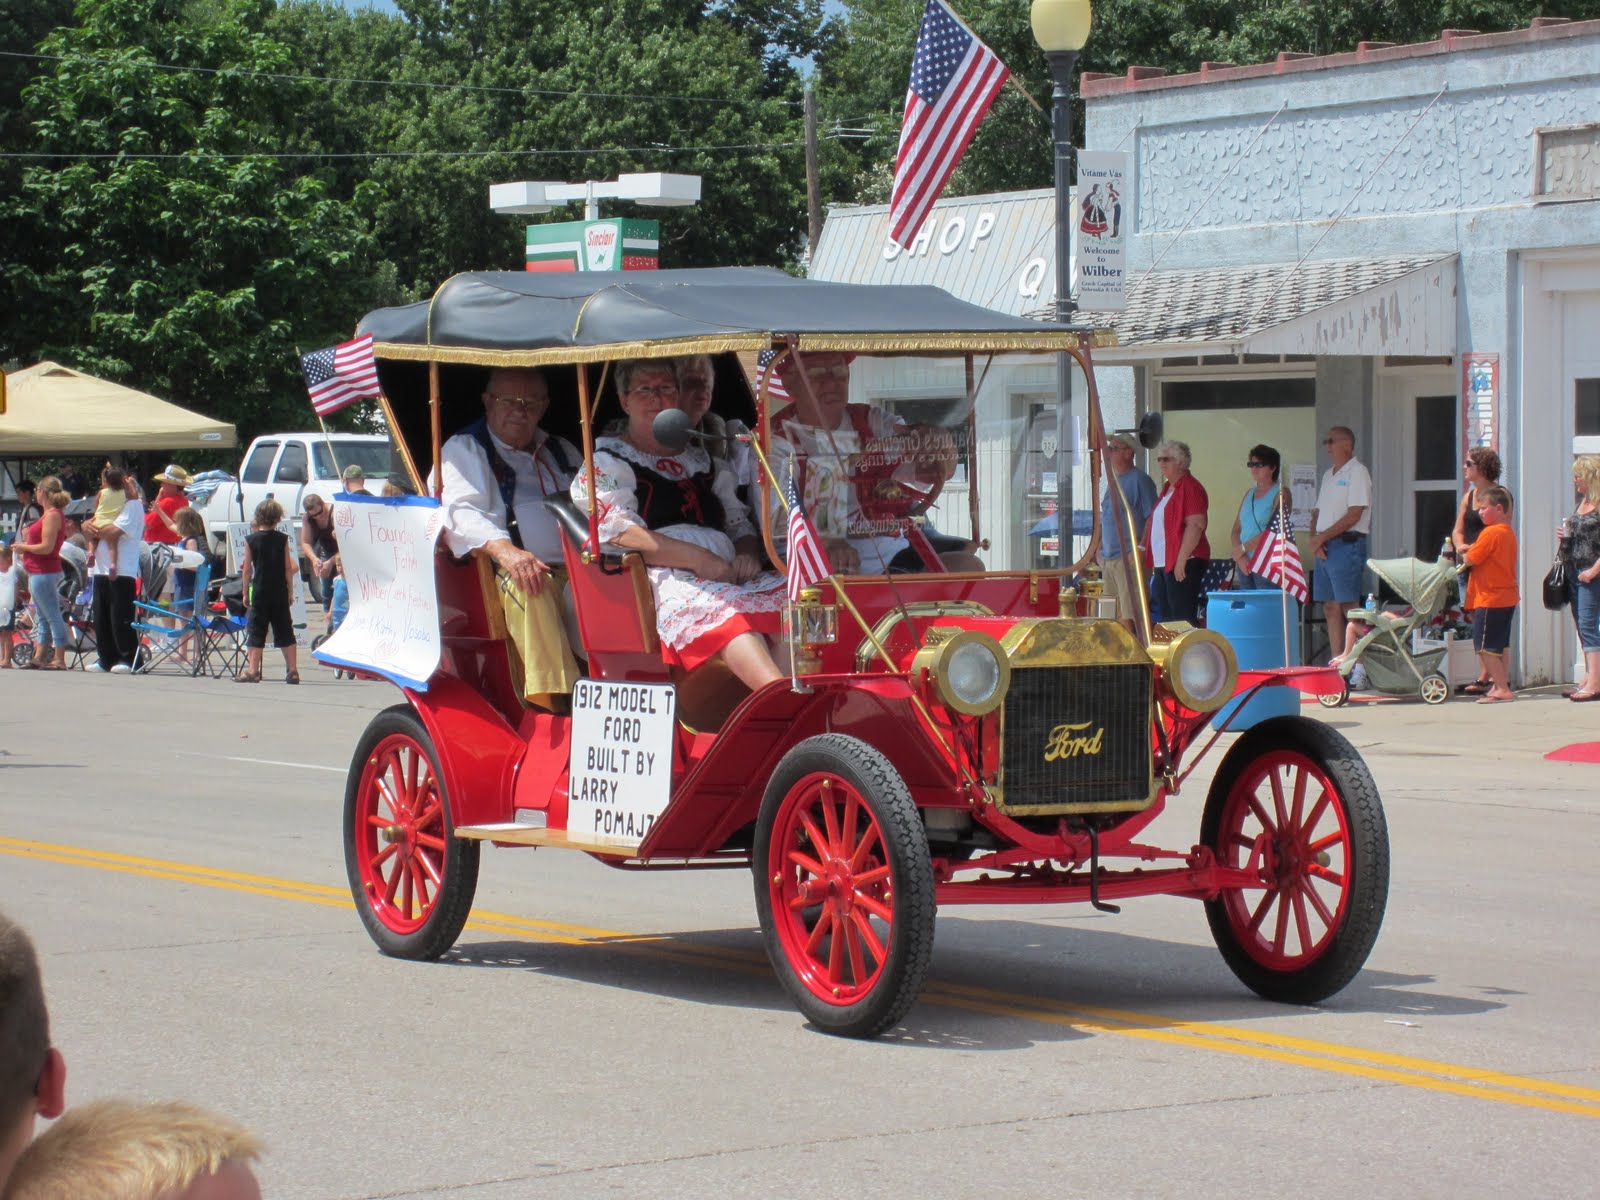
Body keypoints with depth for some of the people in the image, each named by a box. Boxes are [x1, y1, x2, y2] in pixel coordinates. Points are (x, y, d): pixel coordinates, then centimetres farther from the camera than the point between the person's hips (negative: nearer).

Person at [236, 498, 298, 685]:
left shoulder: (251, 540, -4)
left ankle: (252, 671, -2)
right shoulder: (282, 539, -1)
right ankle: (293, 671, 6)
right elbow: (289, 568, 1)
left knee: (256, 631, 3)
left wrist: (246, 593, 7)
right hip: (280, 592, 2)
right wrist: (290, 591, 9)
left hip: (259, 591, -2)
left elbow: (247, 570, -1)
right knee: (285, 631, 7)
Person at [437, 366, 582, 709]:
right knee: (527, 588, -39)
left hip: (577, 571, 5)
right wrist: (504, 549, -28)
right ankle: (553, 702, -45)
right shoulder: (463, 450, 11)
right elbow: (462, 513, -7)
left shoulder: (563, 453, 29)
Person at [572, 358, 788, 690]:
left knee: (789, 597, -29)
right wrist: (696, 558, -14)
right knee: (722, 609, -40)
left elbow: (741, 525, 30)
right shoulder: (606, 463, 13)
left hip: (728, 576, 6)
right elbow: (618, 533, -4)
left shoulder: (702, 461, 32)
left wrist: (747, 556, 3)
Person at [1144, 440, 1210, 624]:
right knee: (1167, 617, 9)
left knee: (1183, 617, -12)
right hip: (1163, 564, 10)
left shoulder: (1190, 487, -11)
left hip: (1182, 564, -10)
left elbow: (1196, 525, -19)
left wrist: (1181, 559, -22)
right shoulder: (1168, 488, 19)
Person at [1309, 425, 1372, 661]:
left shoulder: (1357, 472, -6)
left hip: (1346, 545, -8)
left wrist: (1322, 537, -11)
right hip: (1324, 548, 8)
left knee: (1349, 607, -10)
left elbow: (1353, 515, -14)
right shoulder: (1328, 475, 20)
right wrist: (1315, 540, 0)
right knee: (1330, 609, 8)